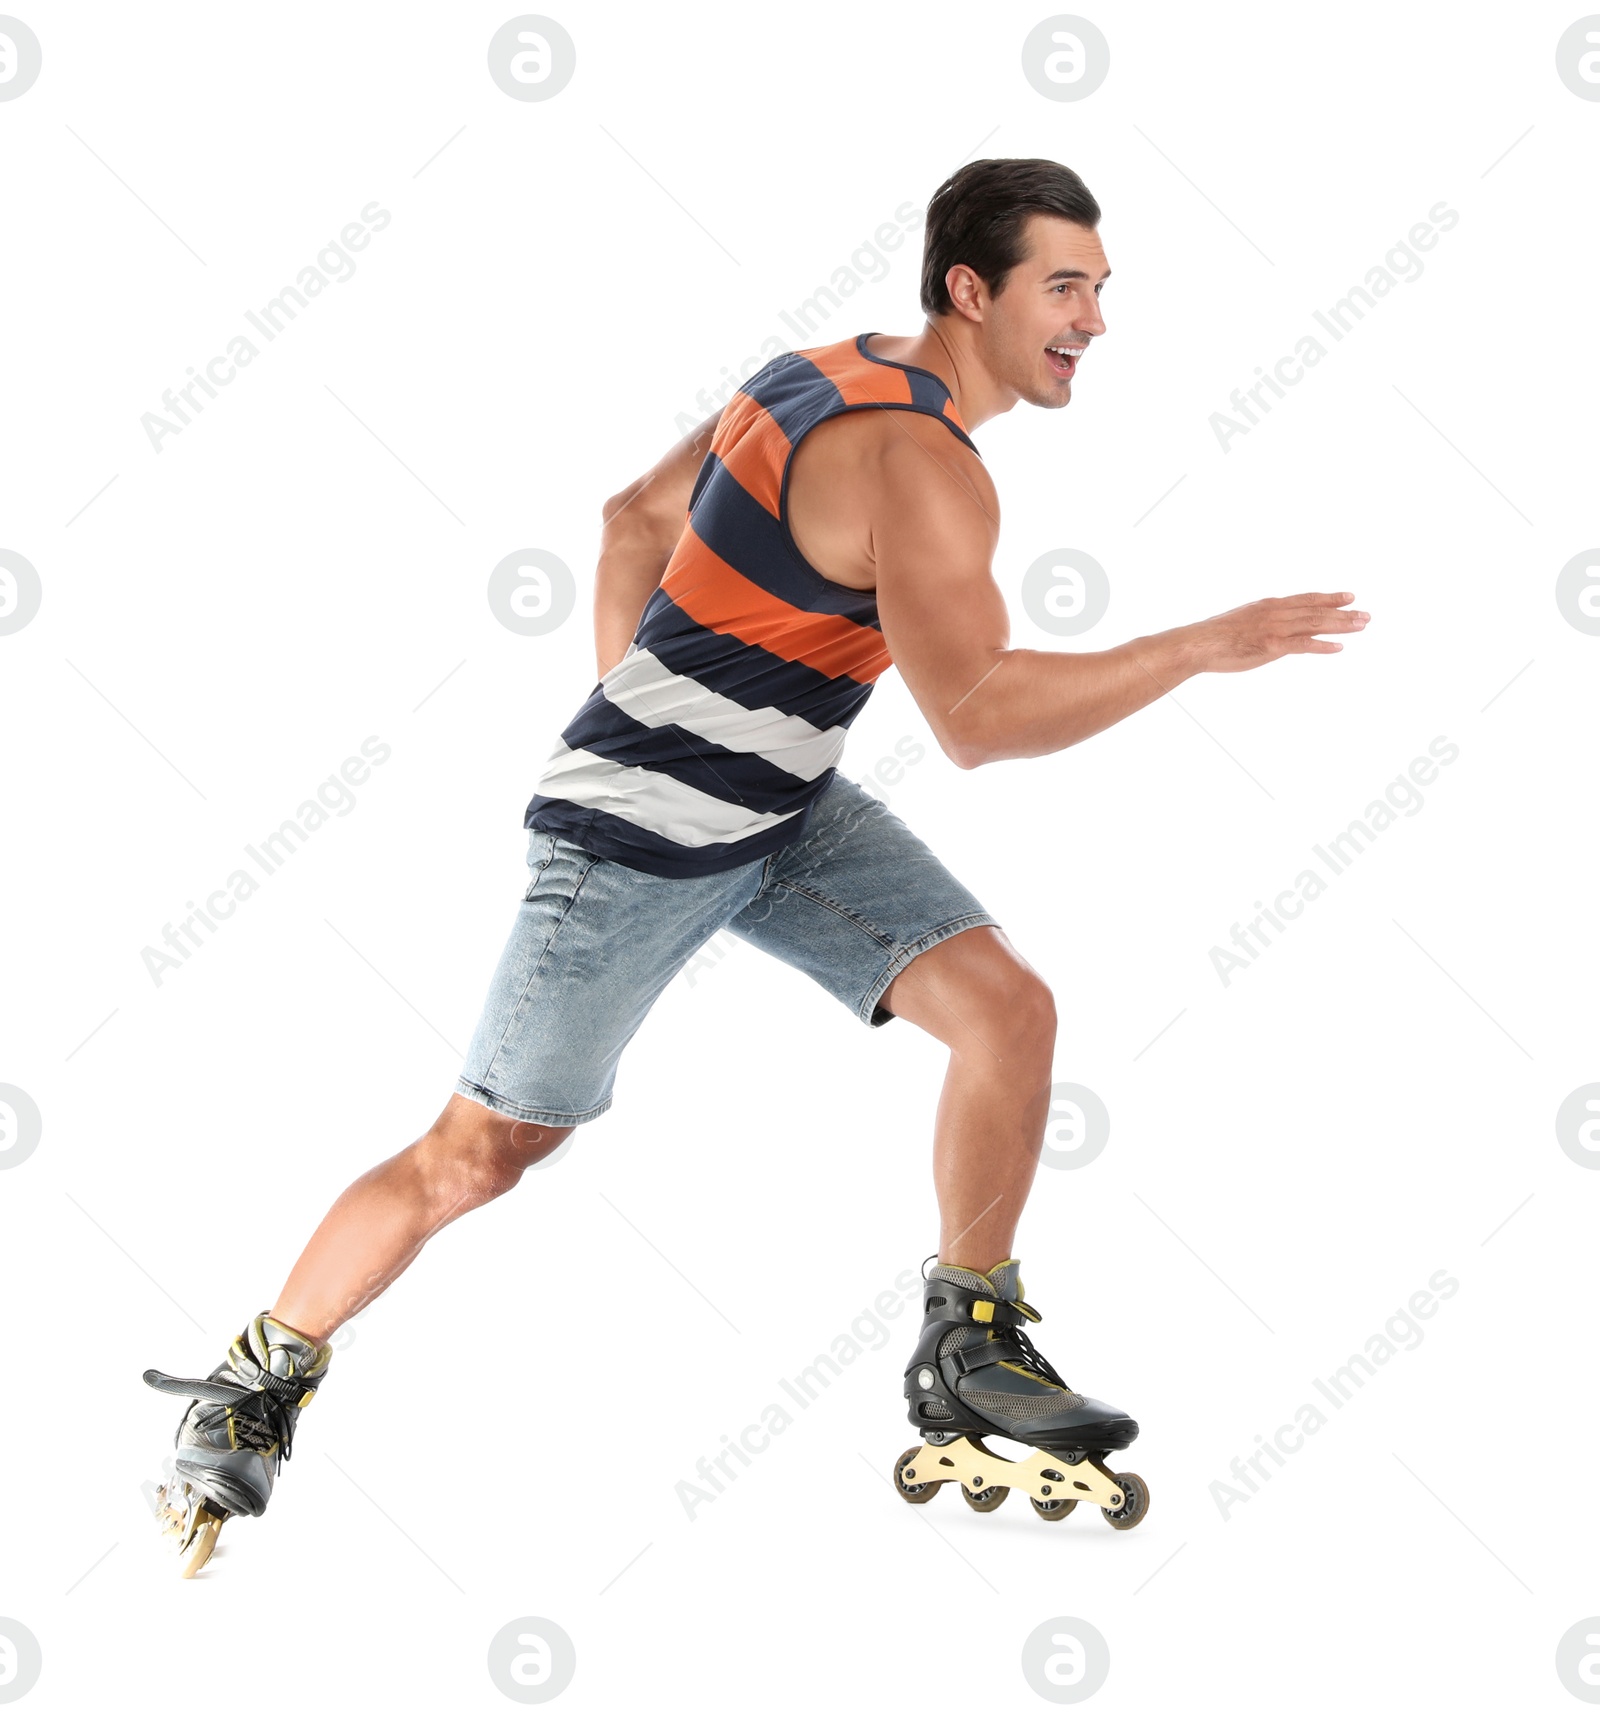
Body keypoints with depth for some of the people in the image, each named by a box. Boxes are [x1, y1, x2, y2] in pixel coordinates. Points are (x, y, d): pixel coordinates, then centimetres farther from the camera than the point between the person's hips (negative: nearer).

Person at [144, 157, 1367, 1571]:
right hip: (638, 844, -9)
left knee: (1009, 1007, -3)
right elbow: (976, 714, -34)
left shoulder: (847, 371, 6)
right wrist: (1202, 647, -30)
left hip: (789, 813, 9)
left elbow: (639, 514, 14)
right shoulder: (920, 462, -24)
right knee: (479, 1154, 1)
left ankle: (967, 1355, 9)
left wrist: (631, 714, 16)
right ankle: (257, 1383, 21)